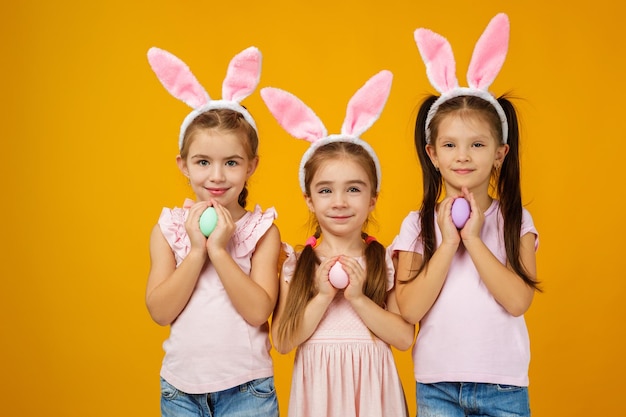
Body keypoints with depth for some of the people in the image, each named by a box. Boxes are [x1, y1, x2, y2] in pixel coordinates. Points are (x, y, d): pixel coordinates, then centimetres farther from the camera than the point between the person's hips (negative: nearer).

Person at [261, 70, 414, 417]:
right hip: (318, 387, 0)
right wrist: (323, 297, -16)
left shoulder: (386, 261, -3)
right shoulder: (296, 263, -2)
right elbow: (282, 342, -8)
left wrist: (358, 298, -17)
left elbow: (405, 338, -9)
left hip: (370, 386, 0)